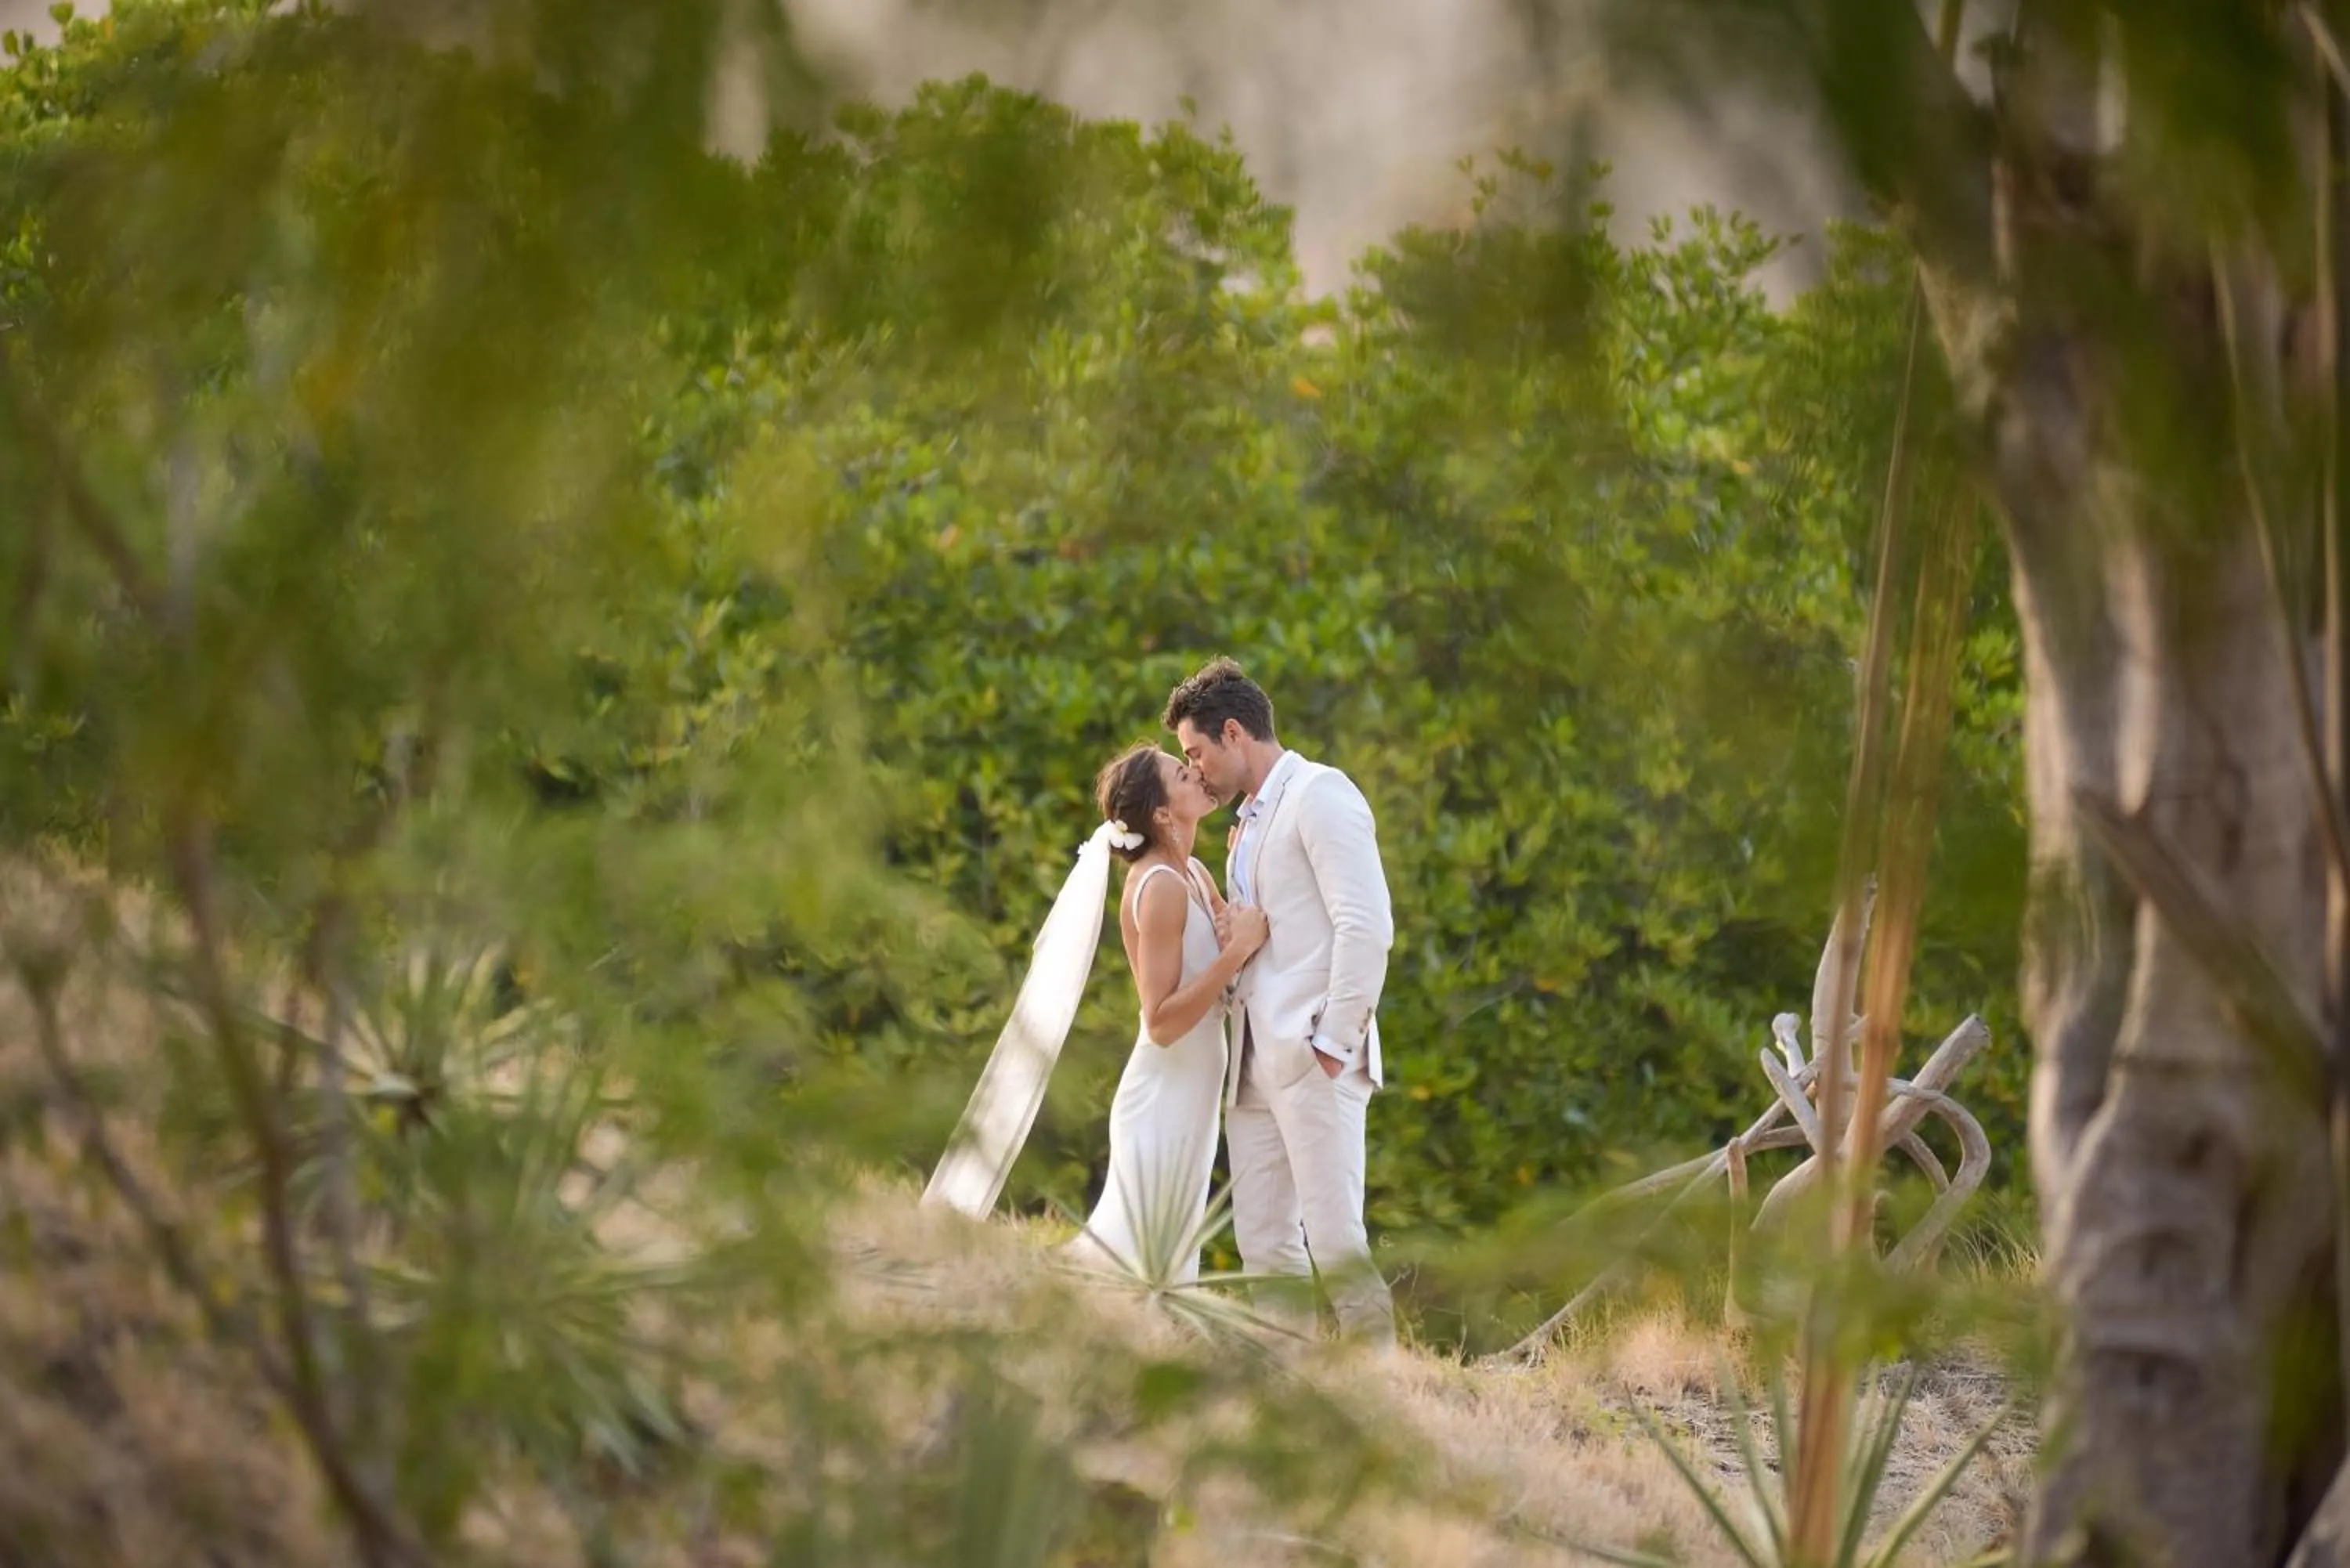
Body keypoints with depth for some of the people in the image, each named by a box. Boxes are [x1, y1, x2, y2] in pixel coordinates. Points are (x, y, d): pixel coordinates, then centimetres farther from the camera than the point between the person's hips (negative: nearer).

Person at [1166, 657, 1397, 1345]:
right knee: (1265, 1243, 6)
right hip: (1257, 1062, 9)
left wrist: (1333, 1042, -18)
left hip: (1313, 1058, -9)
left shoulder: (1320, 794, -5)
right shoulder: (1250, 820, 23)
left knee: (1334, 1239, -12)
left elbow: (1367, 927, -15)